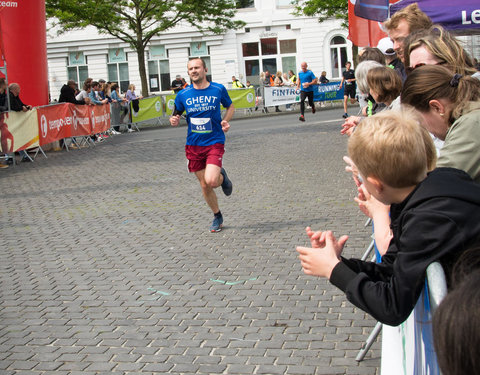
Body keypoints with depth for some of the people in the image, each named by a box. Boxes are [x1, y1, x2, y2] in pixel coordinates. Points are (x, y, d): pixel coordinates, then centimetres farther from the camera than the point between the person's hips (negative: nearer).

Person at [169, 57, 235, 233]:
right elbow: (176, 115, 12)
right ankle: (217, 216, 31)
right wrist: (174, 120, -12)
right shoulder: (183, 95, 0)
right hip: (194, 144, 3)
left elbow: (230, 107, 14)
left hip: (215, 142, -2)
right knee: (204, 186, 9)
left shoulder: (218, 89, -3)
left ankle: (222, 177, 15)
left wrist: (225, 120, -5)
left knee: (211, 181, -22)